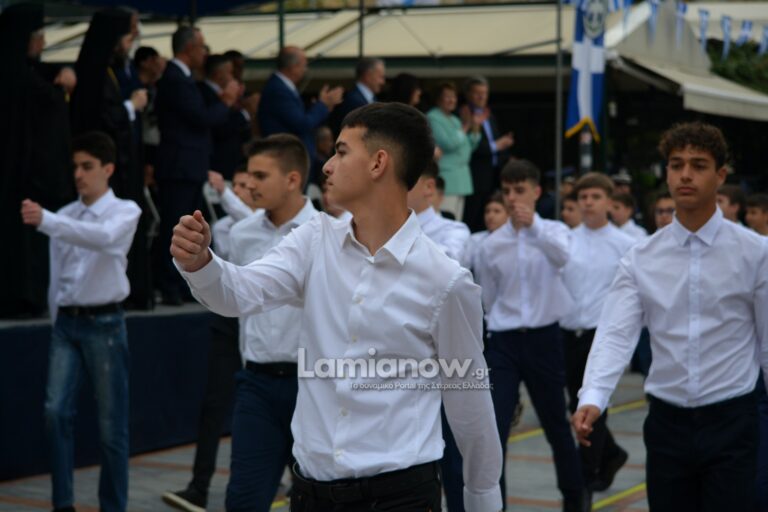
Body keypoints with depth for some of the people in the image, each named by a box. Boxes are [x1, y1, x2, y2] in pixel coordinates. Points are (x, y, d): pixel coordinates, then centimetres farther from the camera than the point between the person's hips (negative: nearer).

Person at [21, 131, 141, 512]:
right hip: (66, 321, 4)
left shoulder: (125, 211, -4)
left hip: (104, 323, -4)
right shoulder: (65, 215, 9)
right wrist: (56, 321, 10)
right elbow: (57, 274, 13)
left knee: (111, 425, 2)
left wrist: (45, 221, -39)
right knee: (56, 412, -10)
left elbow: (104, 238, -28)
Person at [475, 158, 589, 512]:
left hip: (543, 338, -1)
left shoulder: (553, 231, -3)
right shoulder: (491, 245, 1)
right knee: (492, 432, -10)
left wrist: (533, 226, -44)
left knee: (556, 425, 14)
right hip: (503, 341, 1)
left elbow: (561, 257, -28)